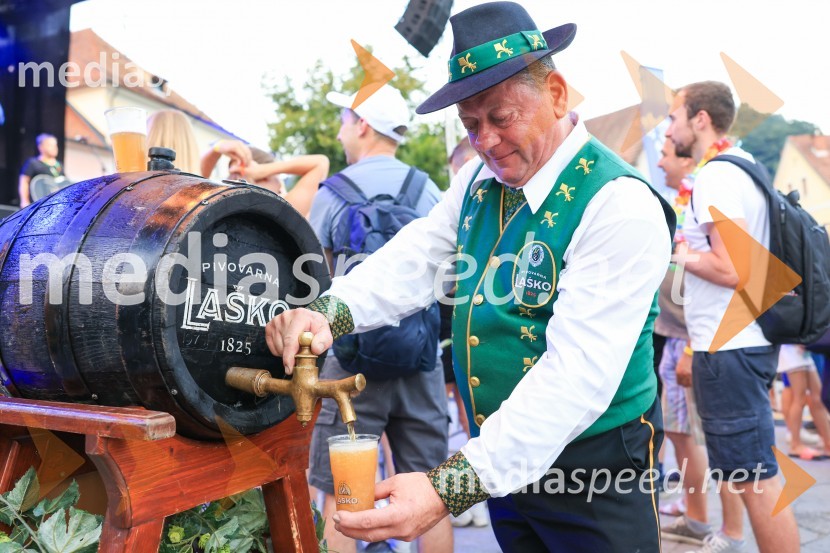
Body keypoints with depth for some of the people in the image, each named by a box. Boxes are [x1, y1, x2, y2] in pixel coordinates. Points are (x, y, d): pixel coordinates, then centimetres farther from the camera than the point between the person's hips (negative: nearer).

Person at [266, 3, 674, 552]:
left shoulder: (620, 206, -23)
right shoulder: (478, 181, 2)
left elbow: (578, 373, -30)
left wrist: (449, 490, -37)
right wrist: (328, 312, -27)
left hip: (594, 465, -6)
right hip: (500, 456, 6)